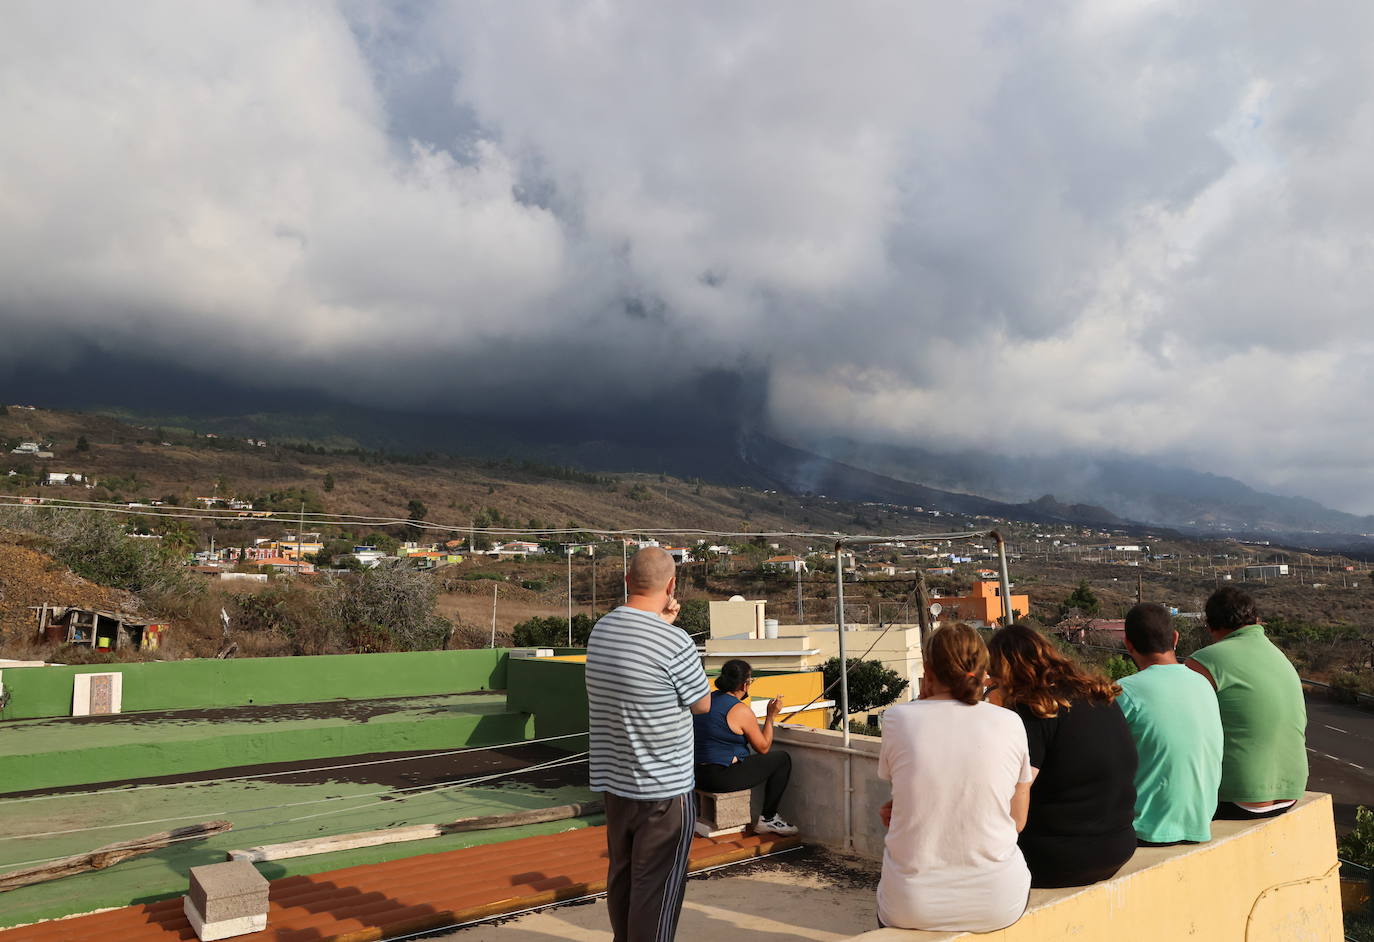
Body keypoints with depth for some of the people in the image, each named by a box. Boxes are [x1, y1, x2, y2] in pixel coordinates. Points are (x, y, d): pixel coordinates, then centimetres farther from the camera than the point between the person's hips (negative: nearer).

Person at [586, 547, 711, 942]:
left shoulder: (600, 630, 0)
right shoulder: (674, 642, -22)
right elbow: (702, 703, -5)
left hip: (614, 780, 7)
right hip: (664, 788, -7)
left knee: (621, 876, 20)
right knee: (656, 887, 4)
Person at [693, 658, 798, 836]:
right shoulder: (741, 710, -16)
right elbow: (763, 747, -6)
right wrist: (771, 716, 2)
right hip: (722, 778, -9)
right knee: (782, 759, 4)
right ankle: (768, 819, 10)